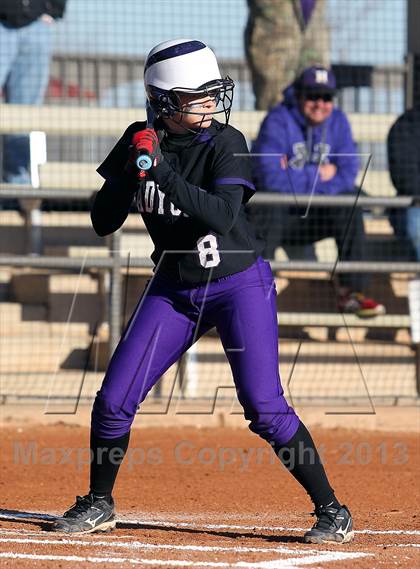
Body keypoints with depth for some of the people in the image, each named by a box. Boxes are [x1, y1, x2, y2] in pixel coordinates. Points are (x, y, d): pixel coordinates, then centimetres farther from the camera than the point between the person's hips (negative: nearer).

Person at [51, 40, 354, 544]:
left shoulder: (225, 144, -16)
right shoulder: (140, 140, -3)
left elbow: (223, 214, -31)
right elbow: (103, 222, -3)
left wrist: (160, 170, -35)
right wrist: (131, 172, -21)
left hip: (239, 288, -4)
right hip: (173, 291, 4)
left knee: (265, 408, -14)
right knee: (113, 401, -1)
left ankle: (331, 510, -3)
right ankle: (99, 505, 20)